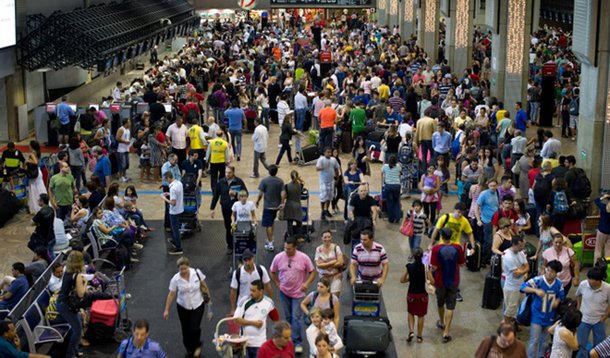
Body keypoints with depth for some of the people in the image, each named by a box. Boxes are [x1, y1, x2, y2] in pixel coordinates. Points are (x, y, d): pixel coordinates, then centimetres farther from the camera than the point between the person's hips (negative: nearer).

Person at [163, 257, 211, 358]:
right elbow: (171, 294, -8)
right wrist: (167, 310, -6)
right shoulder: (175, 279, -16)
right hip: (183, 307, 1)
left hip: (198, 305, -1)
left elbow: (203, 285, 2)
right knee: (186, 329, 9)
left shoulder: (197, 273, -15)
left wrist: (208, 295, 10)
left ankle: (197, 346, 21)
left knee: (195, 327, -10)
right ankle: (189, 349, 32)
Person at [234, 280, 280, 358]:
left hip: (260, 342, -1)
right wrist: (253, 323, -15)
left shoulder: (269, 303, -5)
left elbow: (276, 320, 8)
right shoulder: (244, 301, -9)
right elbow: (236, 319, -9)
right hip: (245, 340, 1)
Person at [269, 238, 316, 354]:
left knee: (296, 317, -8)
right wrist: (278, 284, -2)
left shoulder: (304, 258, -13)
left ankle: (297, 342, 0)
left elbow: (312, 272, -3)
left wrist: (306, 283, -17)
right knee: (288, 317, 12)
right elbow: (272, 272, 7)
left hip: (298, 292, -2)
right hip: (284, 292, 2)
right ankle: (289, 340, 27)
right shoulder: (278, 257, -8)